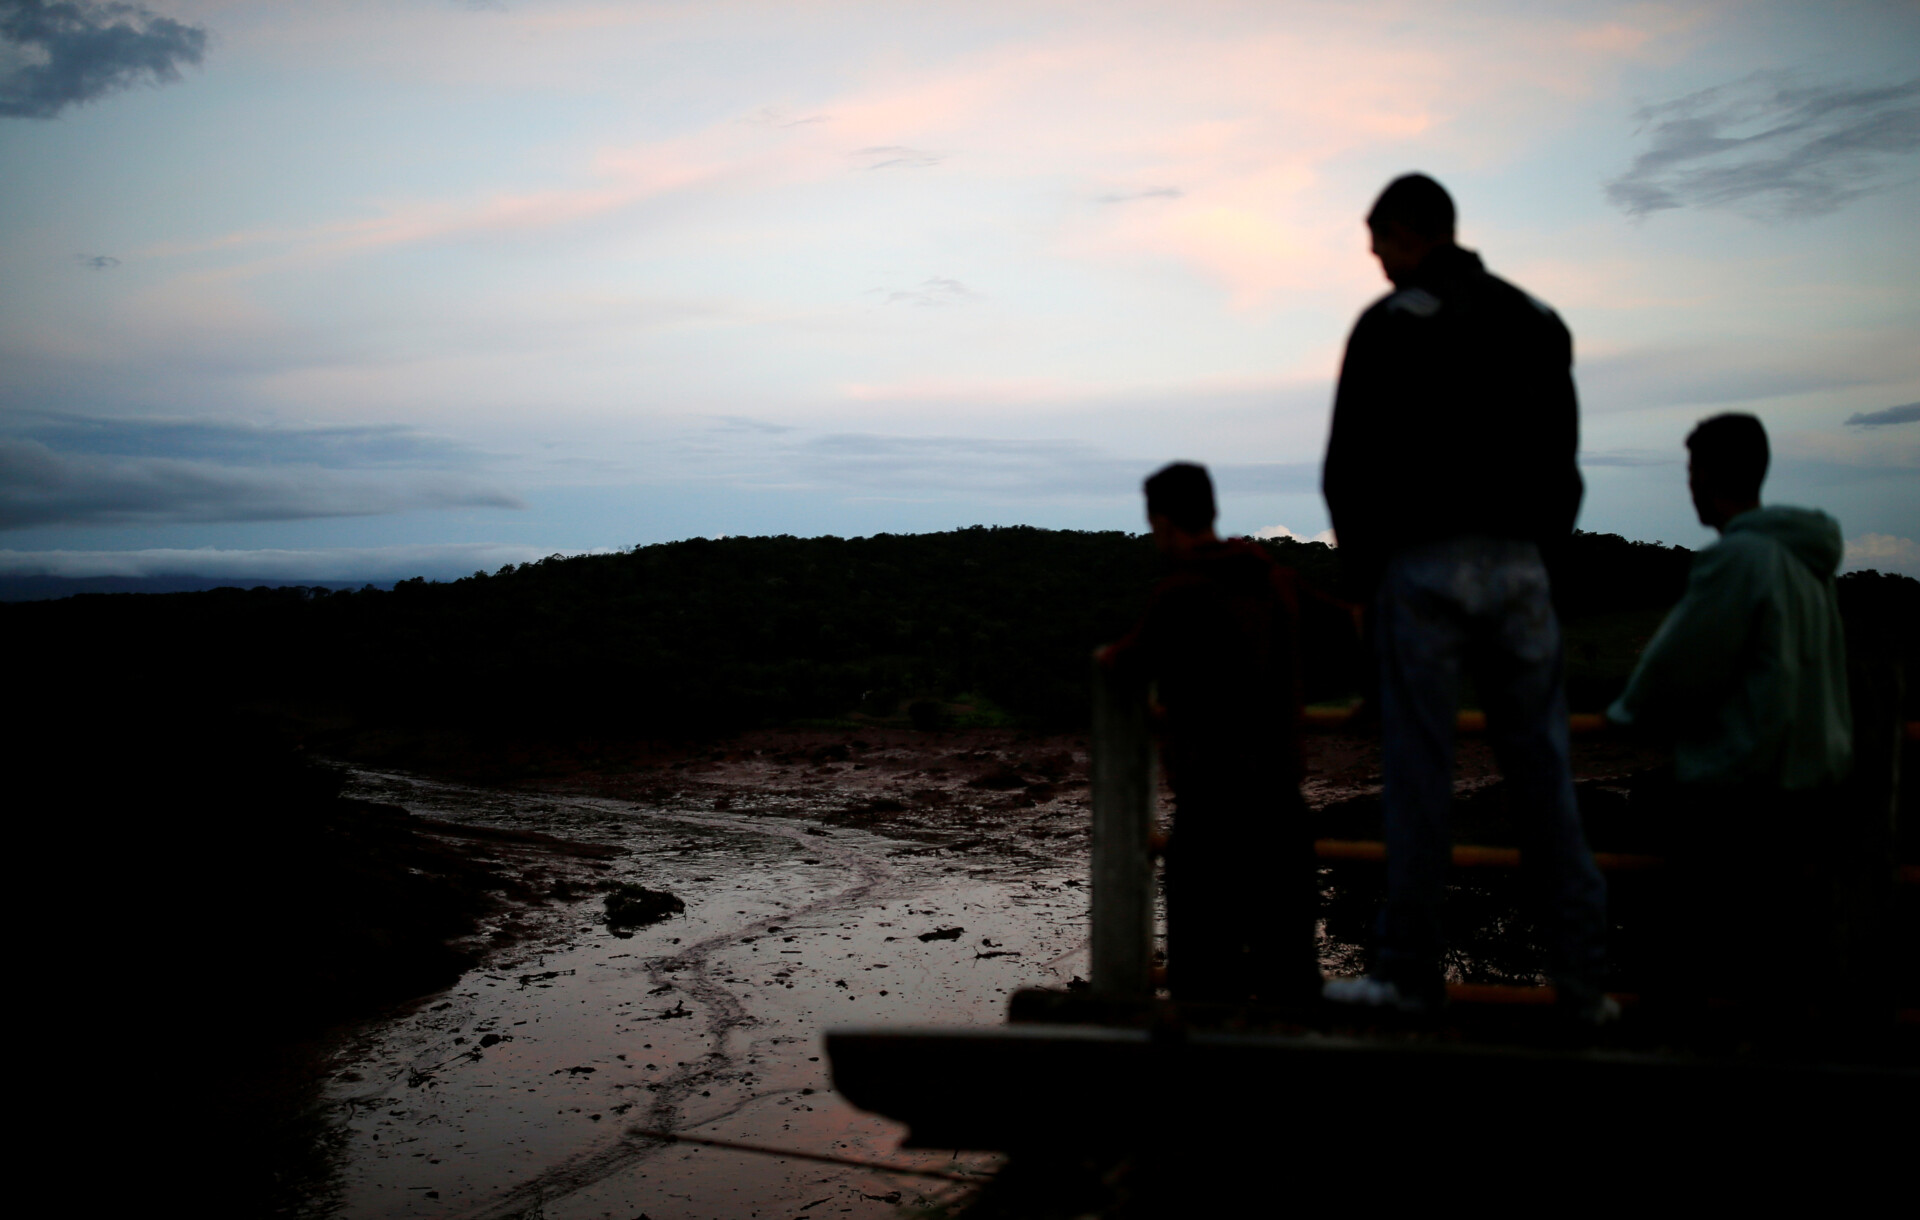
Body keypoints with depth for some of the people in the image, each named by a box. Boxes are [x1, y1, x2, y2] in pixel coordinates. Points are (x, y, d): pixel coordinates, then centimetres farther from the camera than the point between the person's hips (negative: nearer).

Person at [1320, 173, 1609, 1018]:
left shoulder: (1390, 324, -2)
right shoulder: (1538, 322, 17)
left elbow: (1350, 463, -5)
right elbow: (1563, 457, 16)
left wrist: (1360, 561, 7)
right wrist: (1539, 545, 15)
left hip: (1423, 565, -5)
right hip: (1519, 566, 5)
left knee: (1418, 771, -2)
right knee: (1542, 768, 6)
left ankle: (1409, 973, 3)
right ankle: (1583, 978, 8)